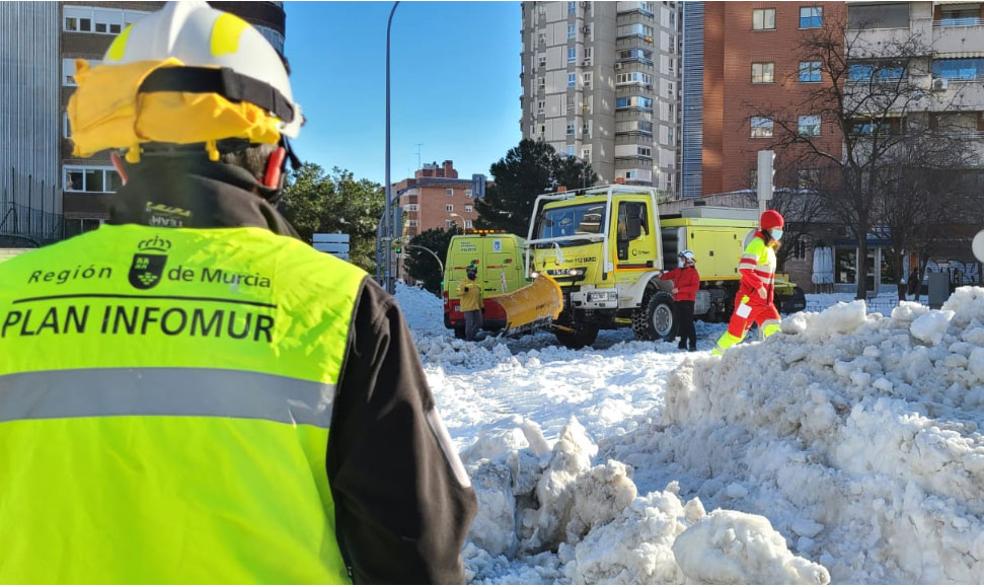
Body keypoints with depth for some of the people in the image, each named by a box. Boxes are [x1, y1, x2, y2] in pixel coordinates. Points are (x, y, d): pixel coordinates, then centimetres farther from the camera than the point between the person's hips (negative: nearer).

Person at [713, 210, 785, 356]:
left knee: (774, 329, -11)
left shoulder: (769, 249, 19)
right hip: (750, 298, -8)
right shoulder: (757, 244, -11)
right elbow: (744, 267, -25)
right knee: (736, 332, -1)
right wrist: (759, 285, -21)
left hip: (764, 302, 8)